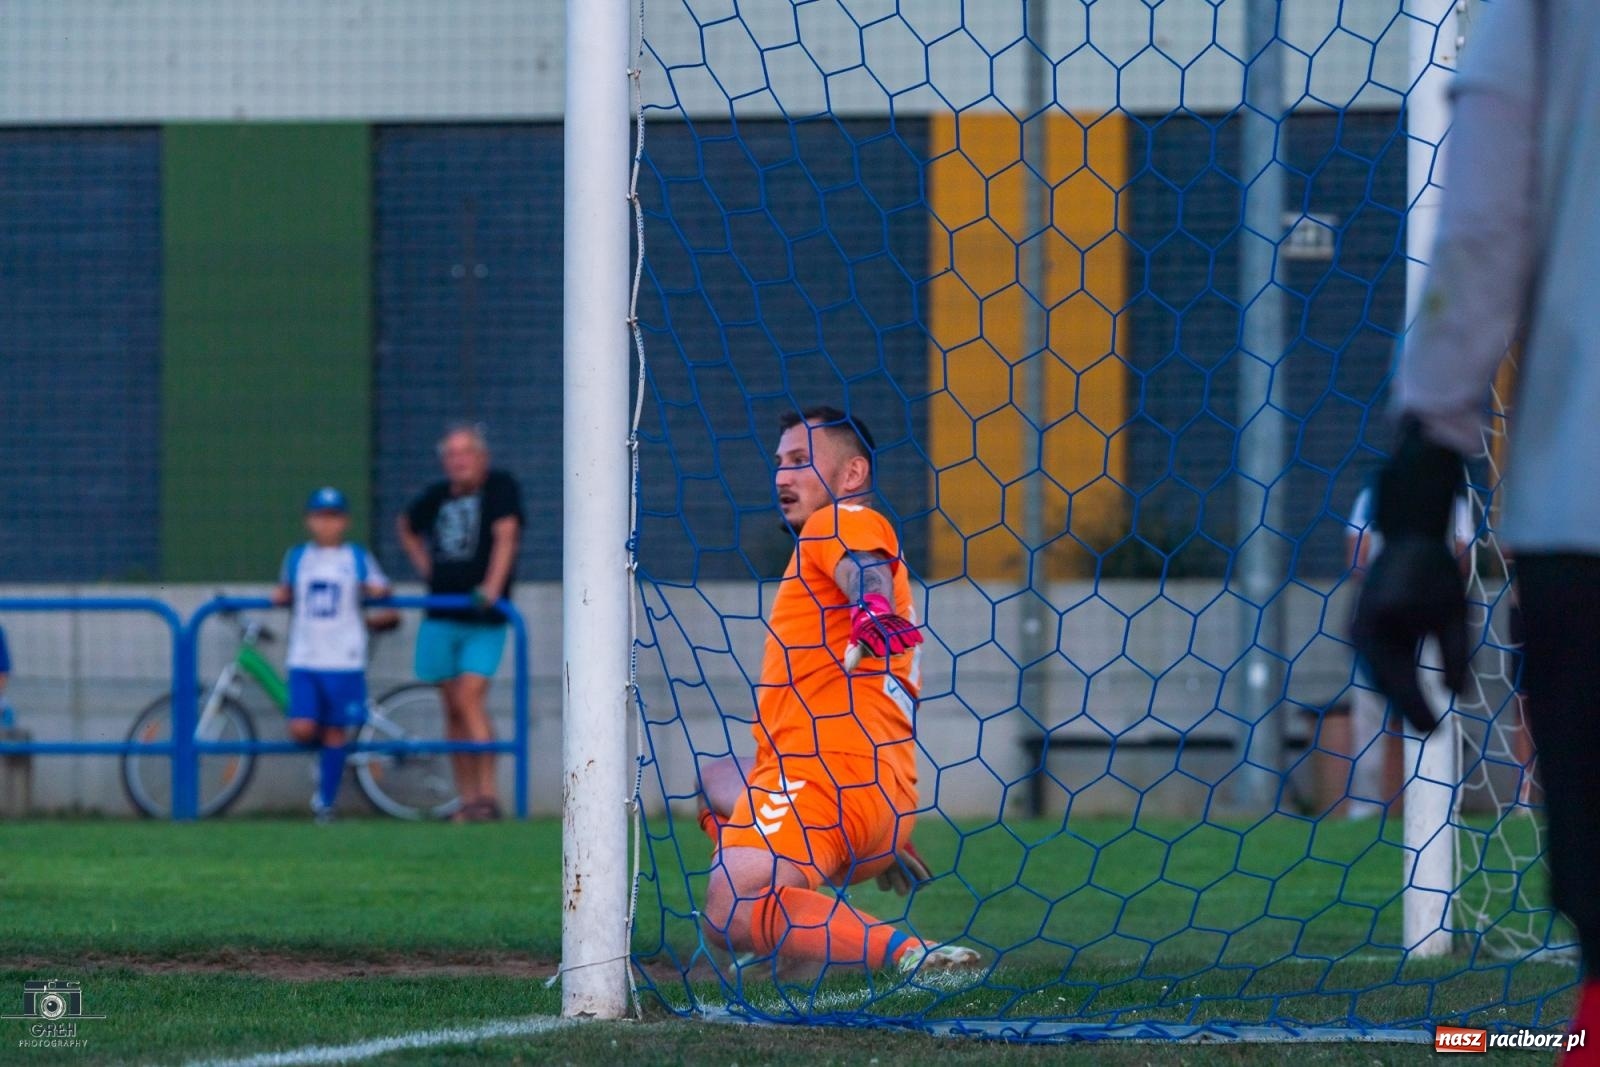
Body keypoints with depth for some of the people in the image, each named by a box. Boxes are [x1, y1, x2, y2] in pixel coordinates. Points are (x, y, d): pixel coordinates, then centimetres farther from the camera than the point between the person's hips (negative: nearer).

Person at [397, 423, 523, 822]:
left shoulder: (500, 487, -3)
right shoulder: (436, 496, 10)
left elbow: (505, 536, -15)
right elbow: (407, 527, 29)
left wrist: (492, 588, -26)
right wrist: (425, 568, 15)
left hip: (483, 619, -5)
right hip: (441, 617, 5)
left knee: (470, 698, -18)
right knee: (453, 707, 6)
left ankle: (487, 795, -18)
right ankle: (466, 799, 11)